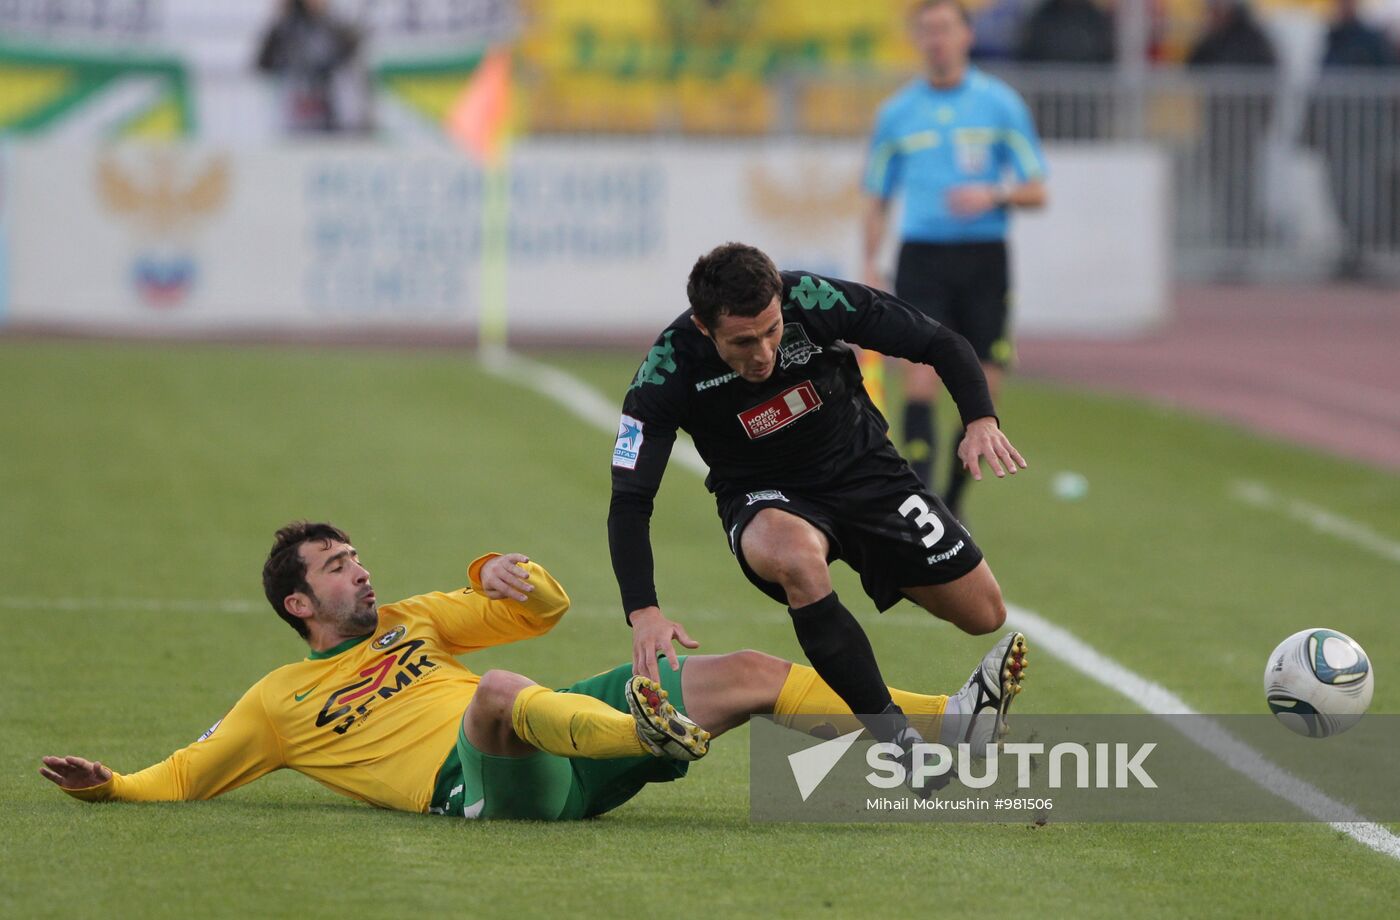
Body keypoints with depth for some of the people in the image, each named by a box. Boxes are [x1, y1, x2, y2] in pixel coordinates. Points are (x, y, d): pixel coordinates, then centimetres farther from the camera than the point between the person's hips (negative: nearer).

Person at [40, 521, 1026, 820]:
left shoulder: (407, 623, 32)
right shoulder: (282, 702, 18)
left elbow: (546, 608, 31)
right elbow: (184, 775, 18)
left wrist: (504, 573, 8)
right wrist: (109, 785, -2)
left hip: (567, 735, 6)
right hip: (481, 781, -6)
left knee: (750, 673, -6)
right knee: (496, 694, -44)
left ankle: (948, 724, -14)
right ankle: (652, 731, -71)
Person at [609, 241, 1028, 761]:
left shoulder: (815, 302, -25)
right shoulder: (667, 372, -26)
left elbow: (941, 346, -13)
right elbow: (629, 502, -23)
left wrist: (981, 420, -30)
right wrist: (643, 611, -36)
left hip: (864, 469, 3)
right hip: (764, 501, -3)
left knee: (985, 615, -2)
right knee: (797, 558, -39)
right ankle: (897, 739, -32)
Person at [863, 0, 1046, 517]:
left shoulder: (1000, 104, 4)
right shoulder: (896, 113, 8)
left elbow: (1036, 192, 5)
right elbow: (877, 198, 15)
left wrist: (992, 195, -15)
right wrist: (871, 266, 3)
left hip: (983, 260, 0)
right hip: (922, 257, 0)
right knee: (921, 380, -15)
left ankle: (952, 501, 16)